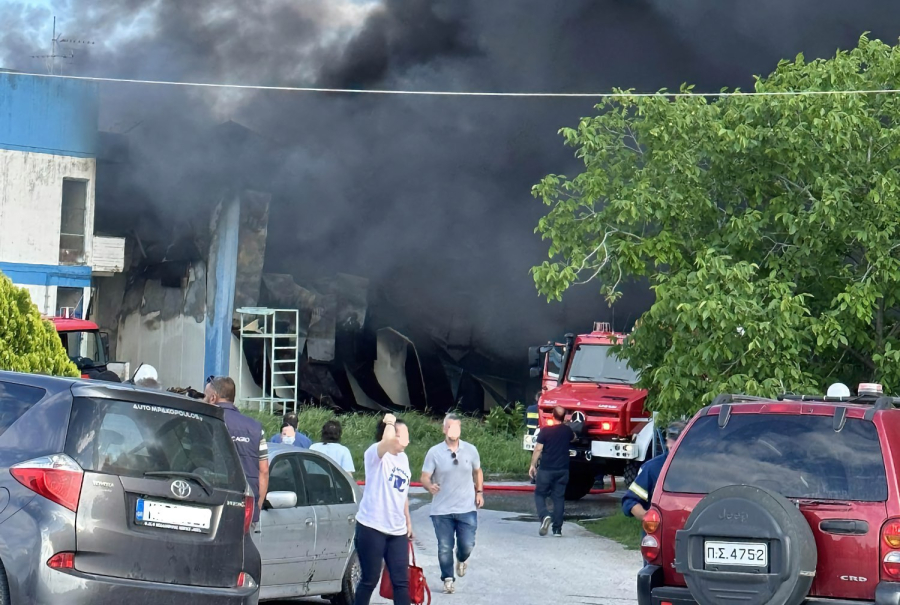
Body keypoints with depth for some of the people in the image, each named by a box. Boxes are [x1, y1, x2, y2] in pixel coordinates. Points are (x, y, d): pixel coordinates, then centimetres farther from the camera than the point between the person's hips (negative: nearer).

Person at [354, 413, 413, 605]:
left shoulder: (403, 458, 13)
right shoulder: (375, 454, -11)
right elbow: (387, 441, -37)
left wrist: (408, 521, 22)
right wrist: (390, 422, -24)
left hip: (397, 531, 7)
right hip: (371, 528, -7)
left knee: (401, 581, 3)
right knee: (370, 580, 1)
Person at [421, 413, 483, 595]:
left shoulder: (470, 450, 1)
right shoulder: (434, 452, -7)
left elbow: (477, 471, 18)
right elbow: (424, 477, -9)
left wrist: (479, 492, 10)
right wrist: (430, 486, -31)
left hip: (467, 508, 1)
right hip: (442, 510, -1)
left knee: (467, 545, -1)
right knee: (445, 548, 2)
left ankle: (461, 559, 35)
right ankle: (448, 579, 20)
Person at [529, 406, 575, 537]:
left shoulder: (545, 431, -11)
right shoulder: (567, 430, 2)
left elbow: (538, 449, -10)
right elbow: (573, 438, 26)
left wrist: (533, 465, -1)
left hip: (546, 470, -3)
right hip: (562, 470, 3)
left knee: (540, 494, 9)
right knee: (559, 498, 8)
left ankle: (544, 516, -18)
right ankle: (557, 528, 5)